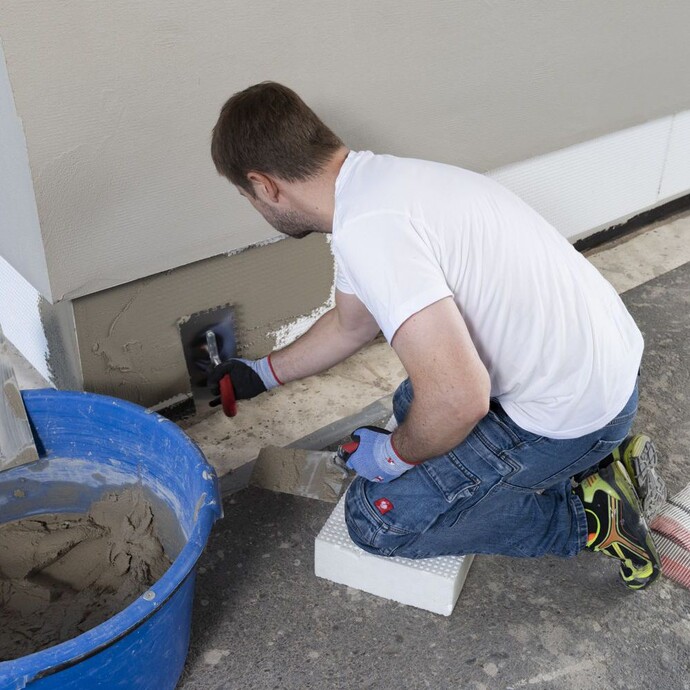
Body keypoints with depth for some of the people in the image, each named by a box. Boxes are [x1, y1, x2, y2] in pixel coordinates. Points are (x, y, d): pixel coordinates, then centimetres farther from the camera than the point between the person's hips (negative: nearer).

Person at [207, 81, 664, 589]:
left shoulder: (367, 227, -28)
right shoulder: (374, 181, 5)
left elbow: (459, 399, -33)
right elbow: (350, 325, 20)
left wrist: (396, 455, -10)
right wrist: (262, 374, 32)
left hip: (569, 411, -9)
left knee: (378, 516, -2)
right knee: (414, 404, 30)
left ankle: (585, 517, 5)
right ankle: (602, 452, 20)